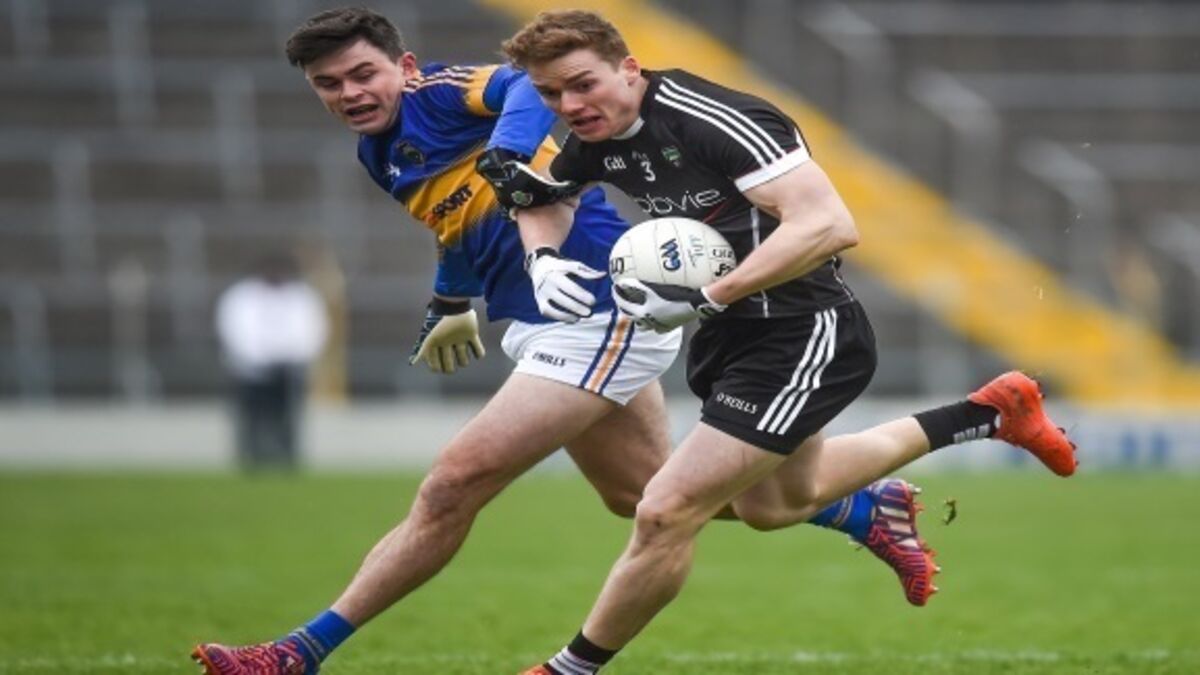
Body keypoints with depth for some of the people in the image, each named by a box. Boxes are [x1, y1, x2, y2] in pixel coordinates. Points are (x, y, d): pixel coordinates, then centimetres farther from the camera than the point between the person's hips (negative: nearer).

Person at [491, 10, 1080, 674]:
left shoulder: (713, 121, -28)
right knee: (775, 501, 32)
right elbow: (538, 198, 20)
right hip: (732, 338, 10)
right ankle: (989, 413, 45)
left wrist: (704, 298, -38)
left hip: (802, 339, -10)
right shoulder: (597, 137, -3)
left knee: (664, 514, -16)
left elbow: (830, 226, -36)